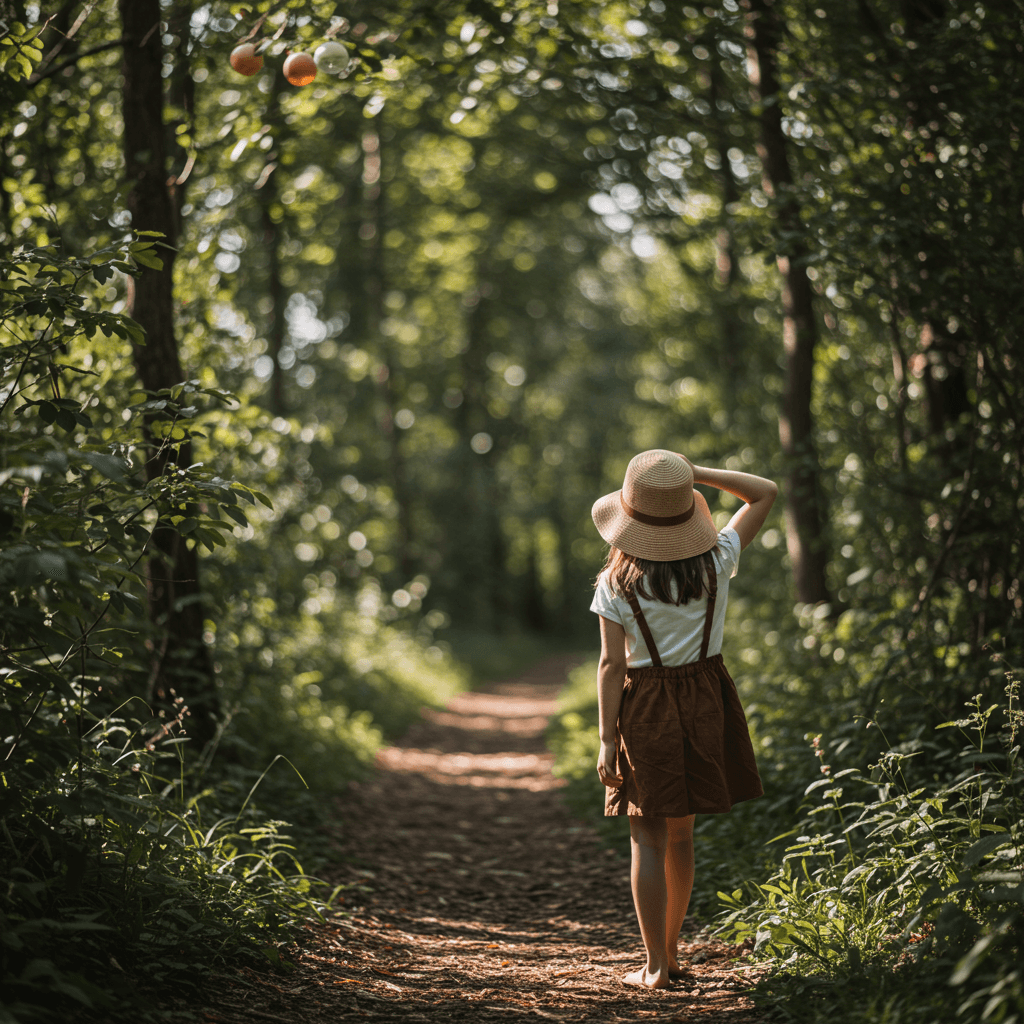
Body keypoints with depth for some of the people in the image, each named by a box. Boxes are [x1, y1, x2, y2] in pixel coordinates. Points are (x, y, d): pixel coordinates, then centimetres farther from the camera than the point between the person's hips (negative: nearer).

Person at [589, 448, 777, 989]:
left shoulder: (617, 583, -12)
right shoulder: (715, 564, -5)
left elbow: (612, 664, -13)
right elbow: (765, 493, 6)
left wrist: (606, 739, -8)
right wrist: (696, 472, -2)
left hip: (645, 709, -3)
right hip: (703, 704, 3)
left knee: (647, 837, 5)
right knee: (681, 832, 17)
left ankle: (656, 966, 4)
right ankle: (669, 951, 26)